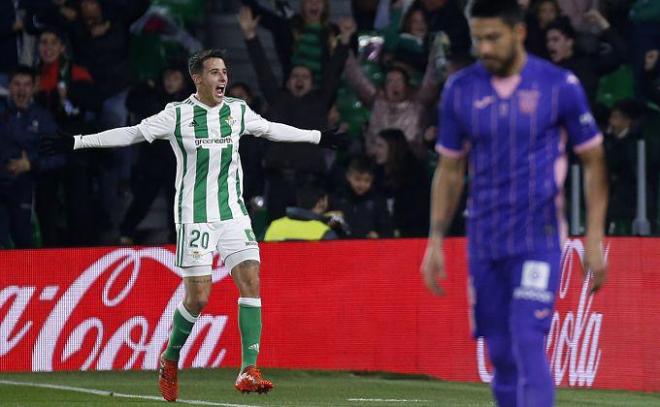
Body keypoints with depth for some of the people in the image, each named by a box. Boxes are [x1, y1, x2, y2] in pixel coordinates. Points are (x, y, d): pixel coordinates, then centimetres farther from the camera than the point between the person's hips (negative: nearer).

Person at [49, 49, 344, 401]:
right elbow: (132, 134, 0)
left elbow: (273, 130, 24)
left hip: (234, 213, 4)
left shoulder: (238, 111, 7)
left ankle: (248, 372, -14)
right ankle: (170, 359, 20)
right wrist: (78, 142, -3)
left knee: (251, 281, -13)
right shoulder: (177, 115, -5)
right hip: (194, 216, -4)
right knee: (198, 296, -6)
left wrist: (318, 137, 30)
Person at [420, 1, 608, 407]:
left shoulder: (560, 86, -5)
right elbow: (449, 170, 13)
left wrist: (595, 239, -3)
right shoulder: (460, 90, 4)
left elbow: (593, 162, 2)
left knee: (529, 346, -16)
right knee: (501, 355, 7)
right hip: (483, 243, 4)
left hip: (539, 239, -4)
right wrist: (436, 240, 7)